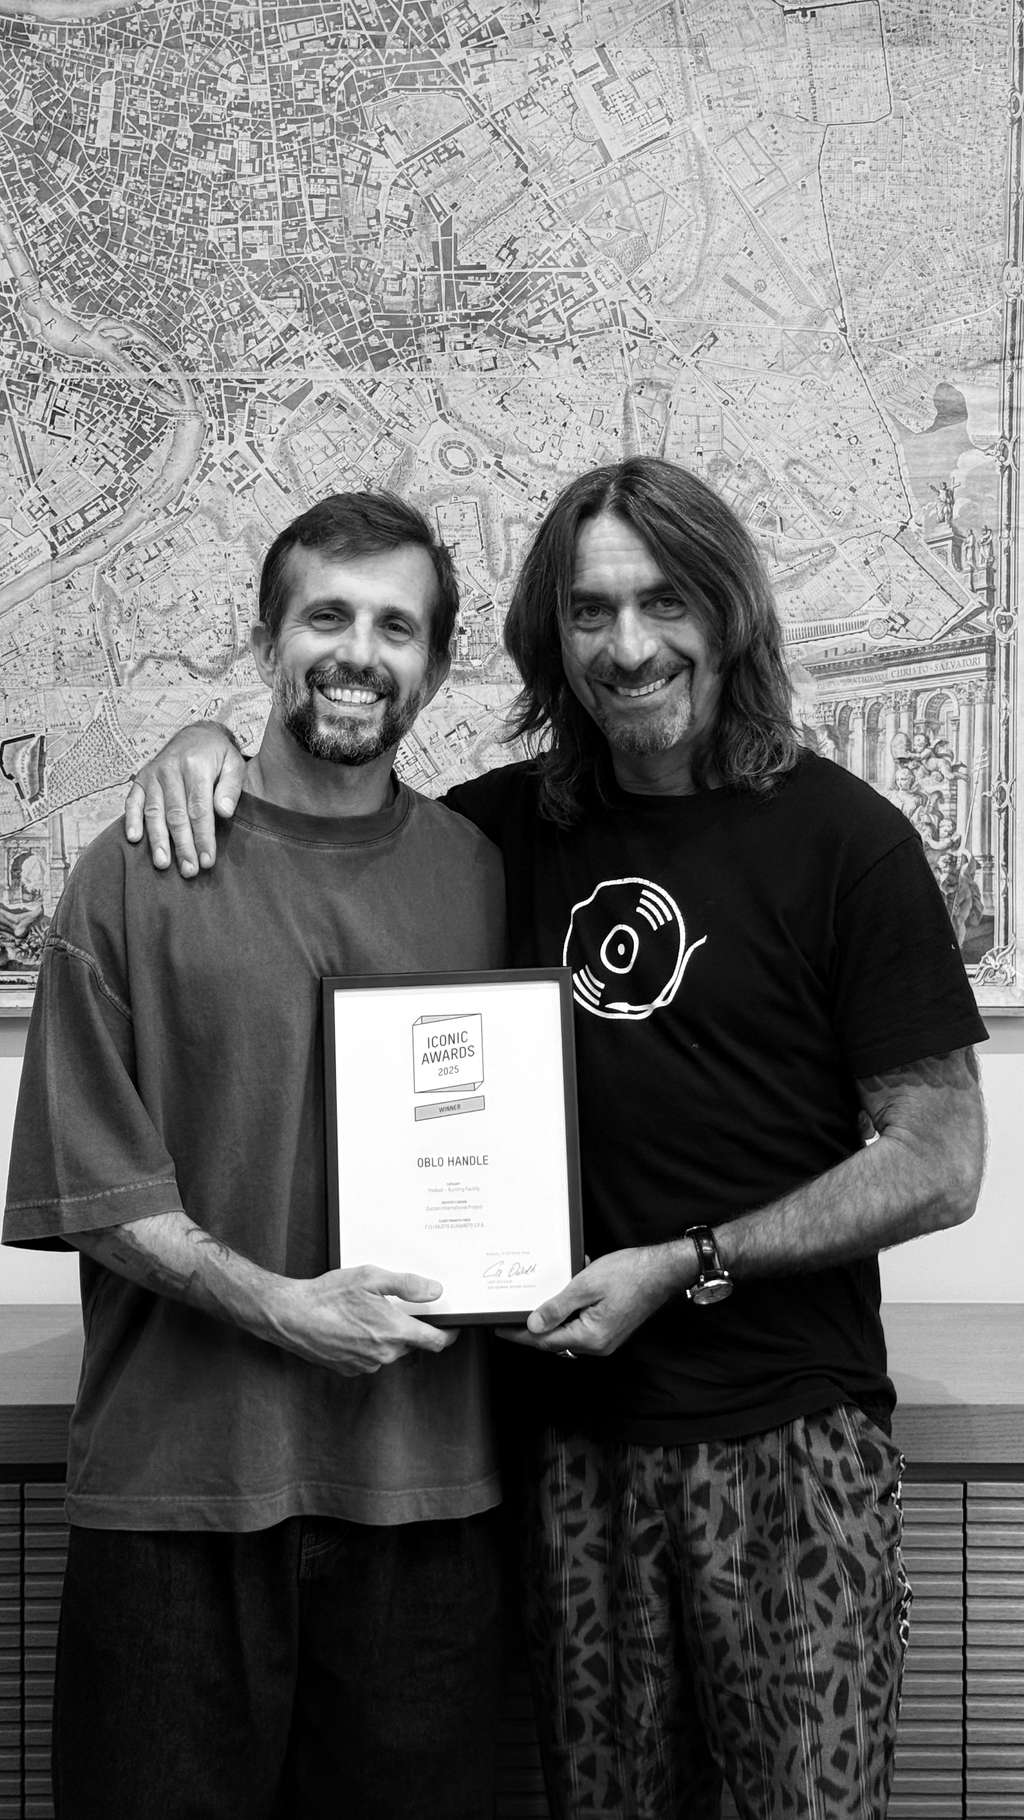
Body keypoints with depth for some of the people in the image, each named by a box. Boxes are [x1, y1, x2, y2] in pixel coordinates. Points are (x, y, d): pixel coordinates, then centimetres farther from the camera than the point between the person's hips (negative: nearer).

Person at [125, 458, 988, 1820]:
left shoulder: (842, 838, -7)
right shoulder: (523, 824, 6)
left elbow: (939, 1167, -7)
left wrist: (686, 1269, -12)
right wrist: (207, 747, 0)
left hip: (787, 1440, -3)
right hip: (576, 1429, 4)